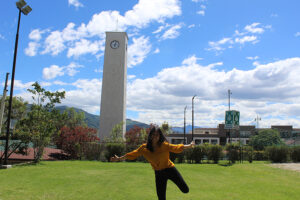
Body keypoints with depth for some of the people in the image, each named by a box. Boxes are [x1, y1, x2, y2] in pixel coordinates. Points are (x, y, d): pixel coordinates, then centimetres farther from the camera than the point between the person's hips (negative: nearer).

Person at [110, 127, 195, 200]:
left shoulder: (164, 145, -13)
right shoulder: (144, 148, -8)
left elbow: (176, 148, -18)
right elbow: (132, 154, -1)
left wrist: (189, 145, -30)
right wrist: (119, 158, 1)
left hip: (170, 169, -1)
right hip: (158, 173, 1)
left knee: (185, 190, 0)